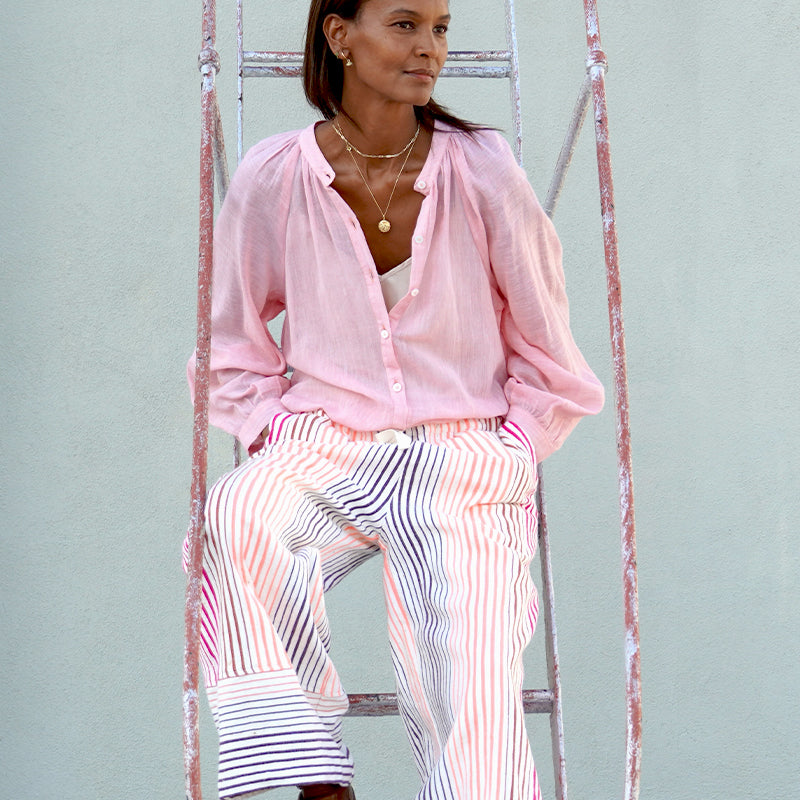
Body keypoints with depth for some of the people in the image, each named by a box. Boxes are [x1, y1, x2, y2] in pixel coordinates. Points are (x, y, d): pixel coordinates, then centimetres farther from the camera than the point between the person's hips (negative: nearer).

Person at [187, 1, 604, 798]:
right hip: (323, 449, 1)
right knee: (230, 523, -32)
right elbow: (233, 352, 10)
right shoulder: (272, 179, -3)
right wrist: (280, 439, -1)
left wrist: (506, 452, 2)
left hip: (464, 455, 0)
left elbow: (546, 355, 8)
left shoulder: (482, 172, -3)